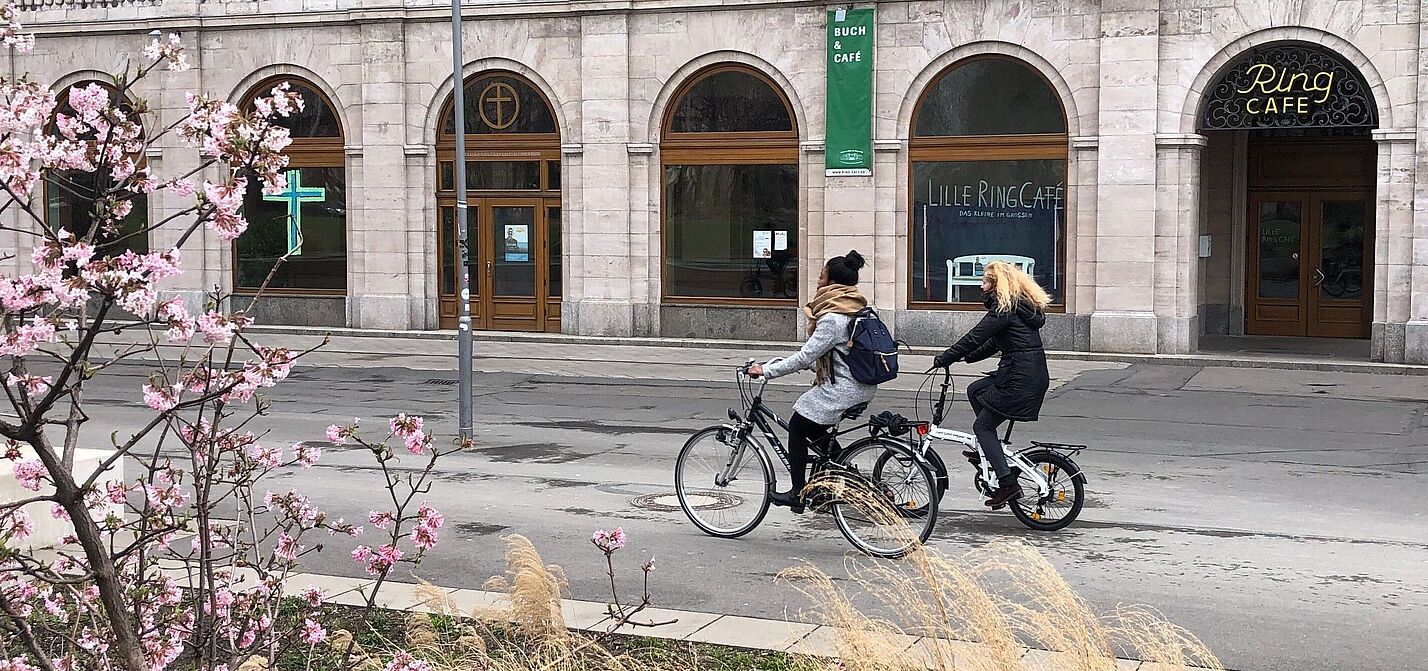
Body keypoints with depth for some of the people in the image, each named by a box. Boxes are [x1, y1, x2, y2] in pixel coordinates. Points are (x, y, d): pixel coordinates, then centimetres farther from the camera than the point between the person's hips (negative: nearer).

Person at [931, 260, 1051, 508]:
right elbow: (994, 343, 24)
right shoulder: (1021, 306, 16)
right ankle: (988, 449, 24)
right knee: (974, 390, 23)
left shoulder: (1004, 310, -14)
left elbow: (975, 338, -15)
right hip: (1034, 374, 10)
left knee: (982, 425, -1)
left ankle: (1008, 483, -6)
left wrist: (944, 359, -8)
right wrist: (968, 357, 23)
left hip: (1020, 380, -10)